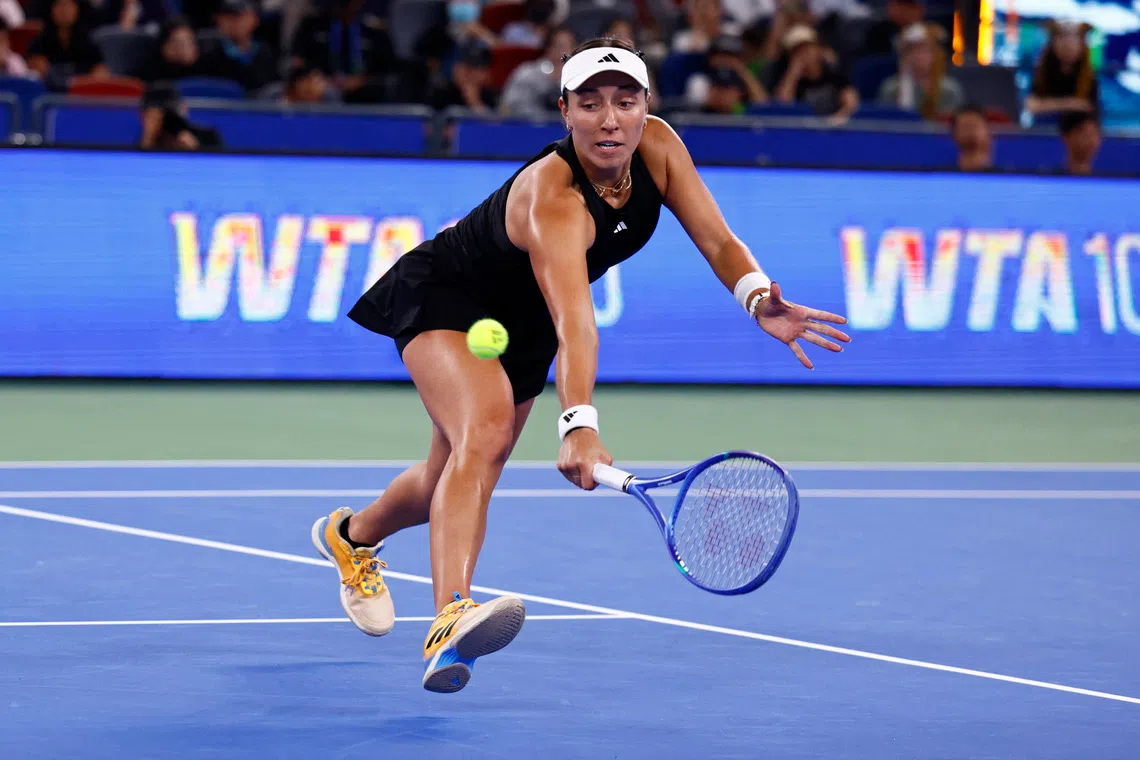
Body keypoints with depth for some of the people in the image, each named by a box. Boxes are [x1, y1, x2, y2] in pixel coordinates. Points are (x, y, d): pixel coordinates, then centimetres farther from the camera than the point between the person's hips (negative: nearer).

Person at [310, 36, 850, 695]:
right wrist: (579, 425, -64)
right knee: (485, 427, -35)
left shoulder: (657, 148, -19)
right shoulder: (553, 199, -38)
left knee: (453, 479, 18)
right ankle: (451, 620, -50)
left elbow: (718, 241, -17)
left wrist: (761, 298, -38)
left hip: (521, 322, 8)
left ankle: (352, 536, 50)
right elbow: (575, 321, -51)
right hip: (444, 297, -7)